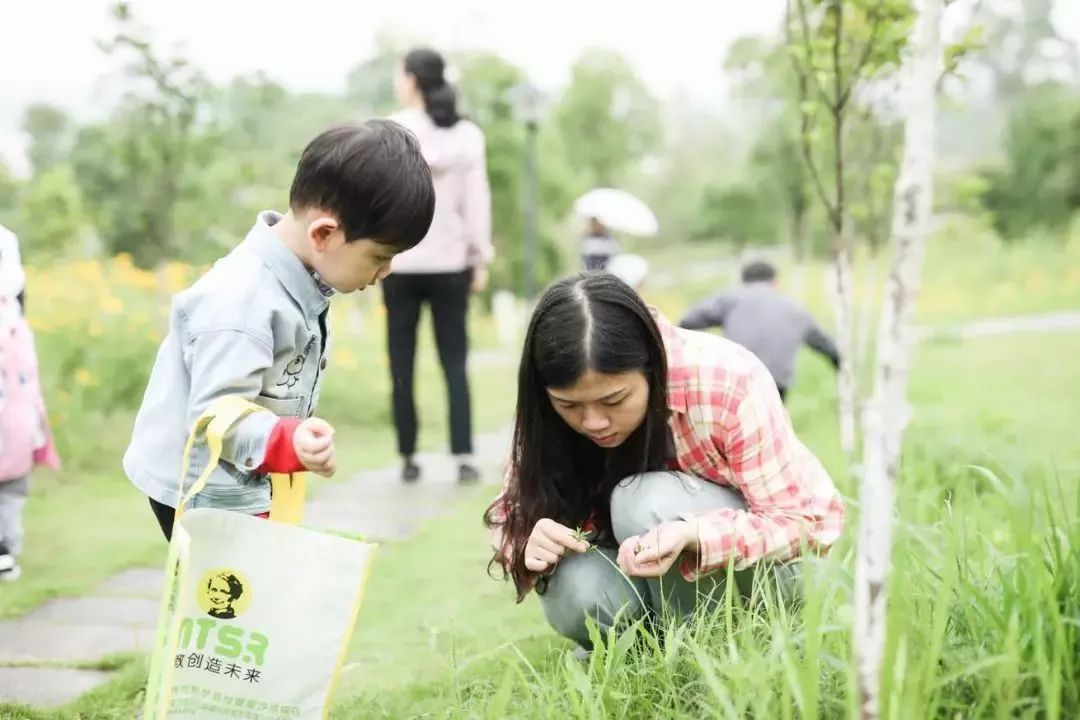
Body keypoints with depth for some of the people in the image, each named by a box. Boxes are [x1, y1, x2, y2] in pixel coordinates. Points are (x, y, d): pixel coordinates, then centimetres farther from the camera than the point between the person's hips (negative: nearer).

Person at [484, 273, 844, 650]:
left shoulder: (727, 381, -28)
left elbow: (809, 519, -24)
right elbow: (512, 514, -8)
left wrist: (690, 536, -41)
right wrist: (529, 547, -33)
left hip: (755, 572, -3)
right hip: (644, 579, 3)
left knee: (648, 503, -31)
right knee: (575, 590, -30)